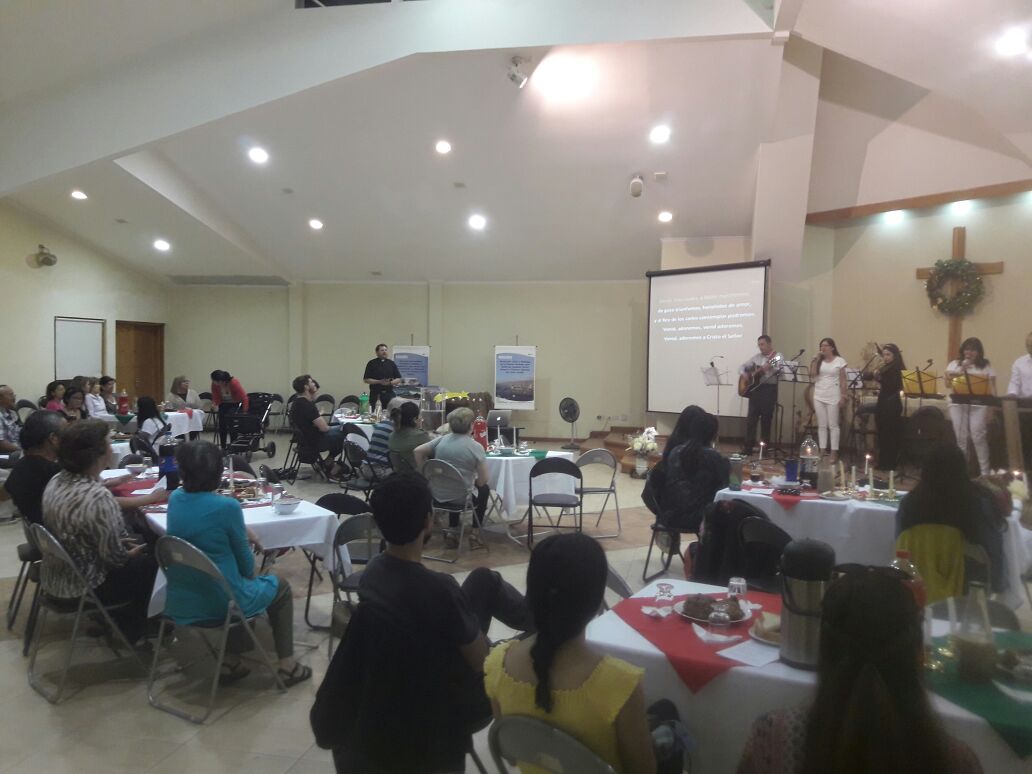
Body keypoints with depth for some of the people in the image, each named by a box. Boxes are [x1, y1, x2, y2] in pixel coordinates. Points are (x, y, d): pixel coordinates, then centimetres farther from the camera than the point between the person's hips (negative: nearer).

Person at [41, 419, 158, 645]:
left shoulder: (57, 481, -6)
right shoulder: (99, 498, -32)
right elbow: (115, 558, -24)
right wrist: (131, 553, -2)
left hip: (54, 577, 8)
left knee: (138, 545, 21)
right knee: (150, 562, 11)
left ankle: (111, 618, 32)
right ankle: (130, 630, 30)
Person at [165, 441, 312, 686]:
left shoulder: (174, 499, -2)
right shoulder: (227, 507, -21)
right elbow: (246, 565, -7)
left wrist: (241, 534, 10)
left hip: (180, 603, 6)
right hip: (220, 603, -6)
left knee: (242, 582, 33)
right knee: (280, 587, 21)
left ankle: (230, 662, 28)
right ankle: (287, 666, 23)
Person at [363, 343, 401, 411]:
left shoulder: (392, 363, 10)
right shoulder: (371, 364, 2)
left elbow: (399, 379, 9)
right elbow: (366, 379, -2)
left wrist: (390, 383, -11)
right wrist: (379, 381, -13)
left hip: (389, 393, 2)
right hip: (375, 394, -2)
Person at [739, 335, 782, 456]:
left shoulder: (777, 356, 1)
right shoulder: (756, 357, 15)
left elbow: (780, 371, -13)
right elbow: (743, 366, 19)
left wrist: (769, 367, -30)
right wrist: (743, 375, -2)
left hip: (769, 389, -4)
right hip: (755, 388, 4)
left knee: (766, 419, 0)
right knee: (751, 418, 1)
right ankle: (748, 447, 4)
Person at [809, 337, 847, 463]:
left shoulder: (839, 361, -2)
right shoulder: (818, 360, 8)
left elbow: (843, 380, -2)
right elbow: (812, 375, -3)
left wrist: (843, 396, -8)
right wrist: (816, 360, -5)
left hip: (833, 396, -4)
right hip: (819, 396, 4)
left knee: (833, 425, -1)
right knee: (822, 425, 6)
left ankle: (834, 453, 1)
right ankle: (822, 451, 9)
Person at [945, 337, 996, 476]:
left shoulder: (986, 366, 8)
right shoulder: (954, 364, 13)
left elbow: (991, 386, 4)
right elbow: (947, 382, 3)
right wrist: (961, 372, -9)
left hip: (978, 404, -2)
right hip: (958, 404, 2)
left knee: (978, 437, -9)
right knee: (960, 437, 3)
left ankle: (985, 471, -2)